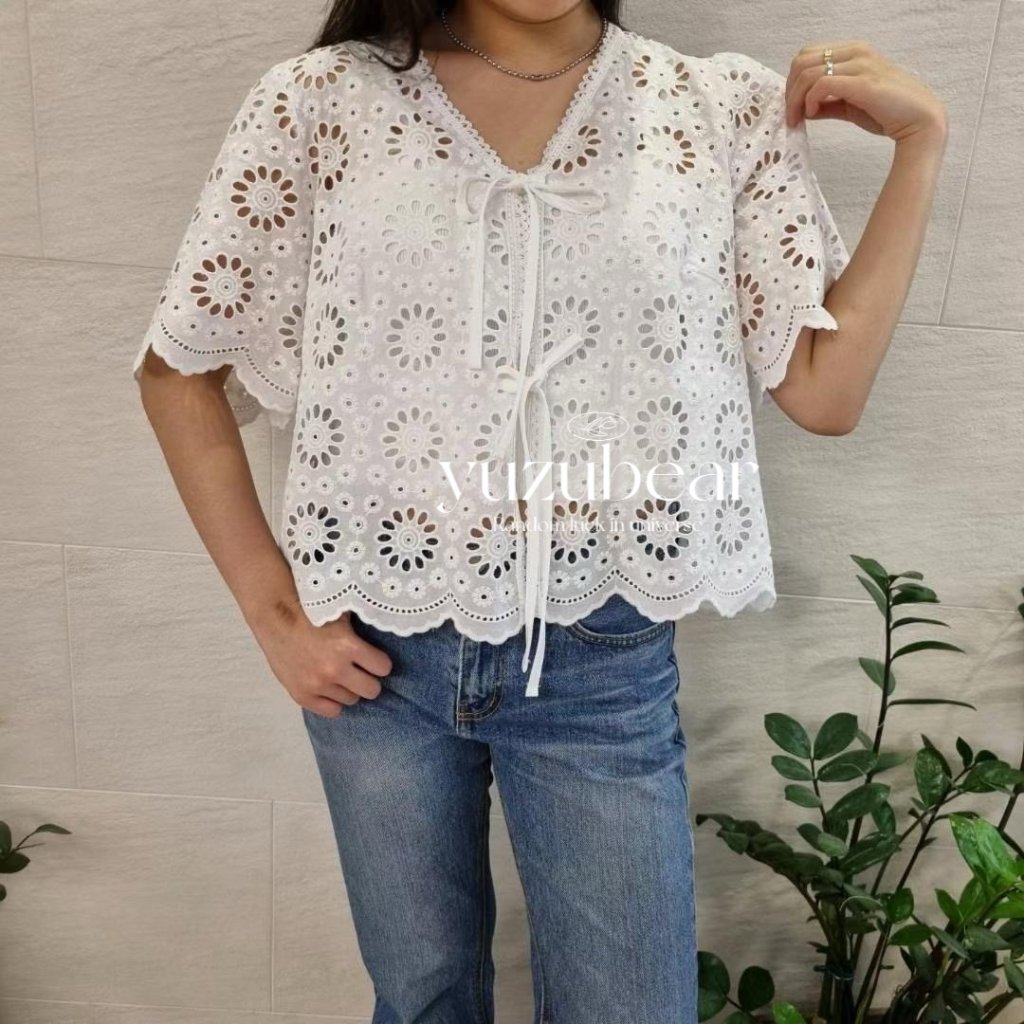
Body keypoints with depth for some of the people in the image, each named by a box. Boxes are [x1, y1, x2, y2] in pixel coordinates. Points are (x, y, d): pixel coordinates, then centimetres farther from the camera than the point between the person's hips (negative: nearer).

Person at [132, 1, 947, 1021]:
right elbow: (178, 368, 1)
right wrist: (272, 612, -3)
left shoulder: (726, 111, 0)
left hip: (603, 658, 1)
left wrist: (922, 138, -2)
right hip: (378, 648, 1)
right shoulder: (321, 101, -4)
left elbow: (824, 391, -1)